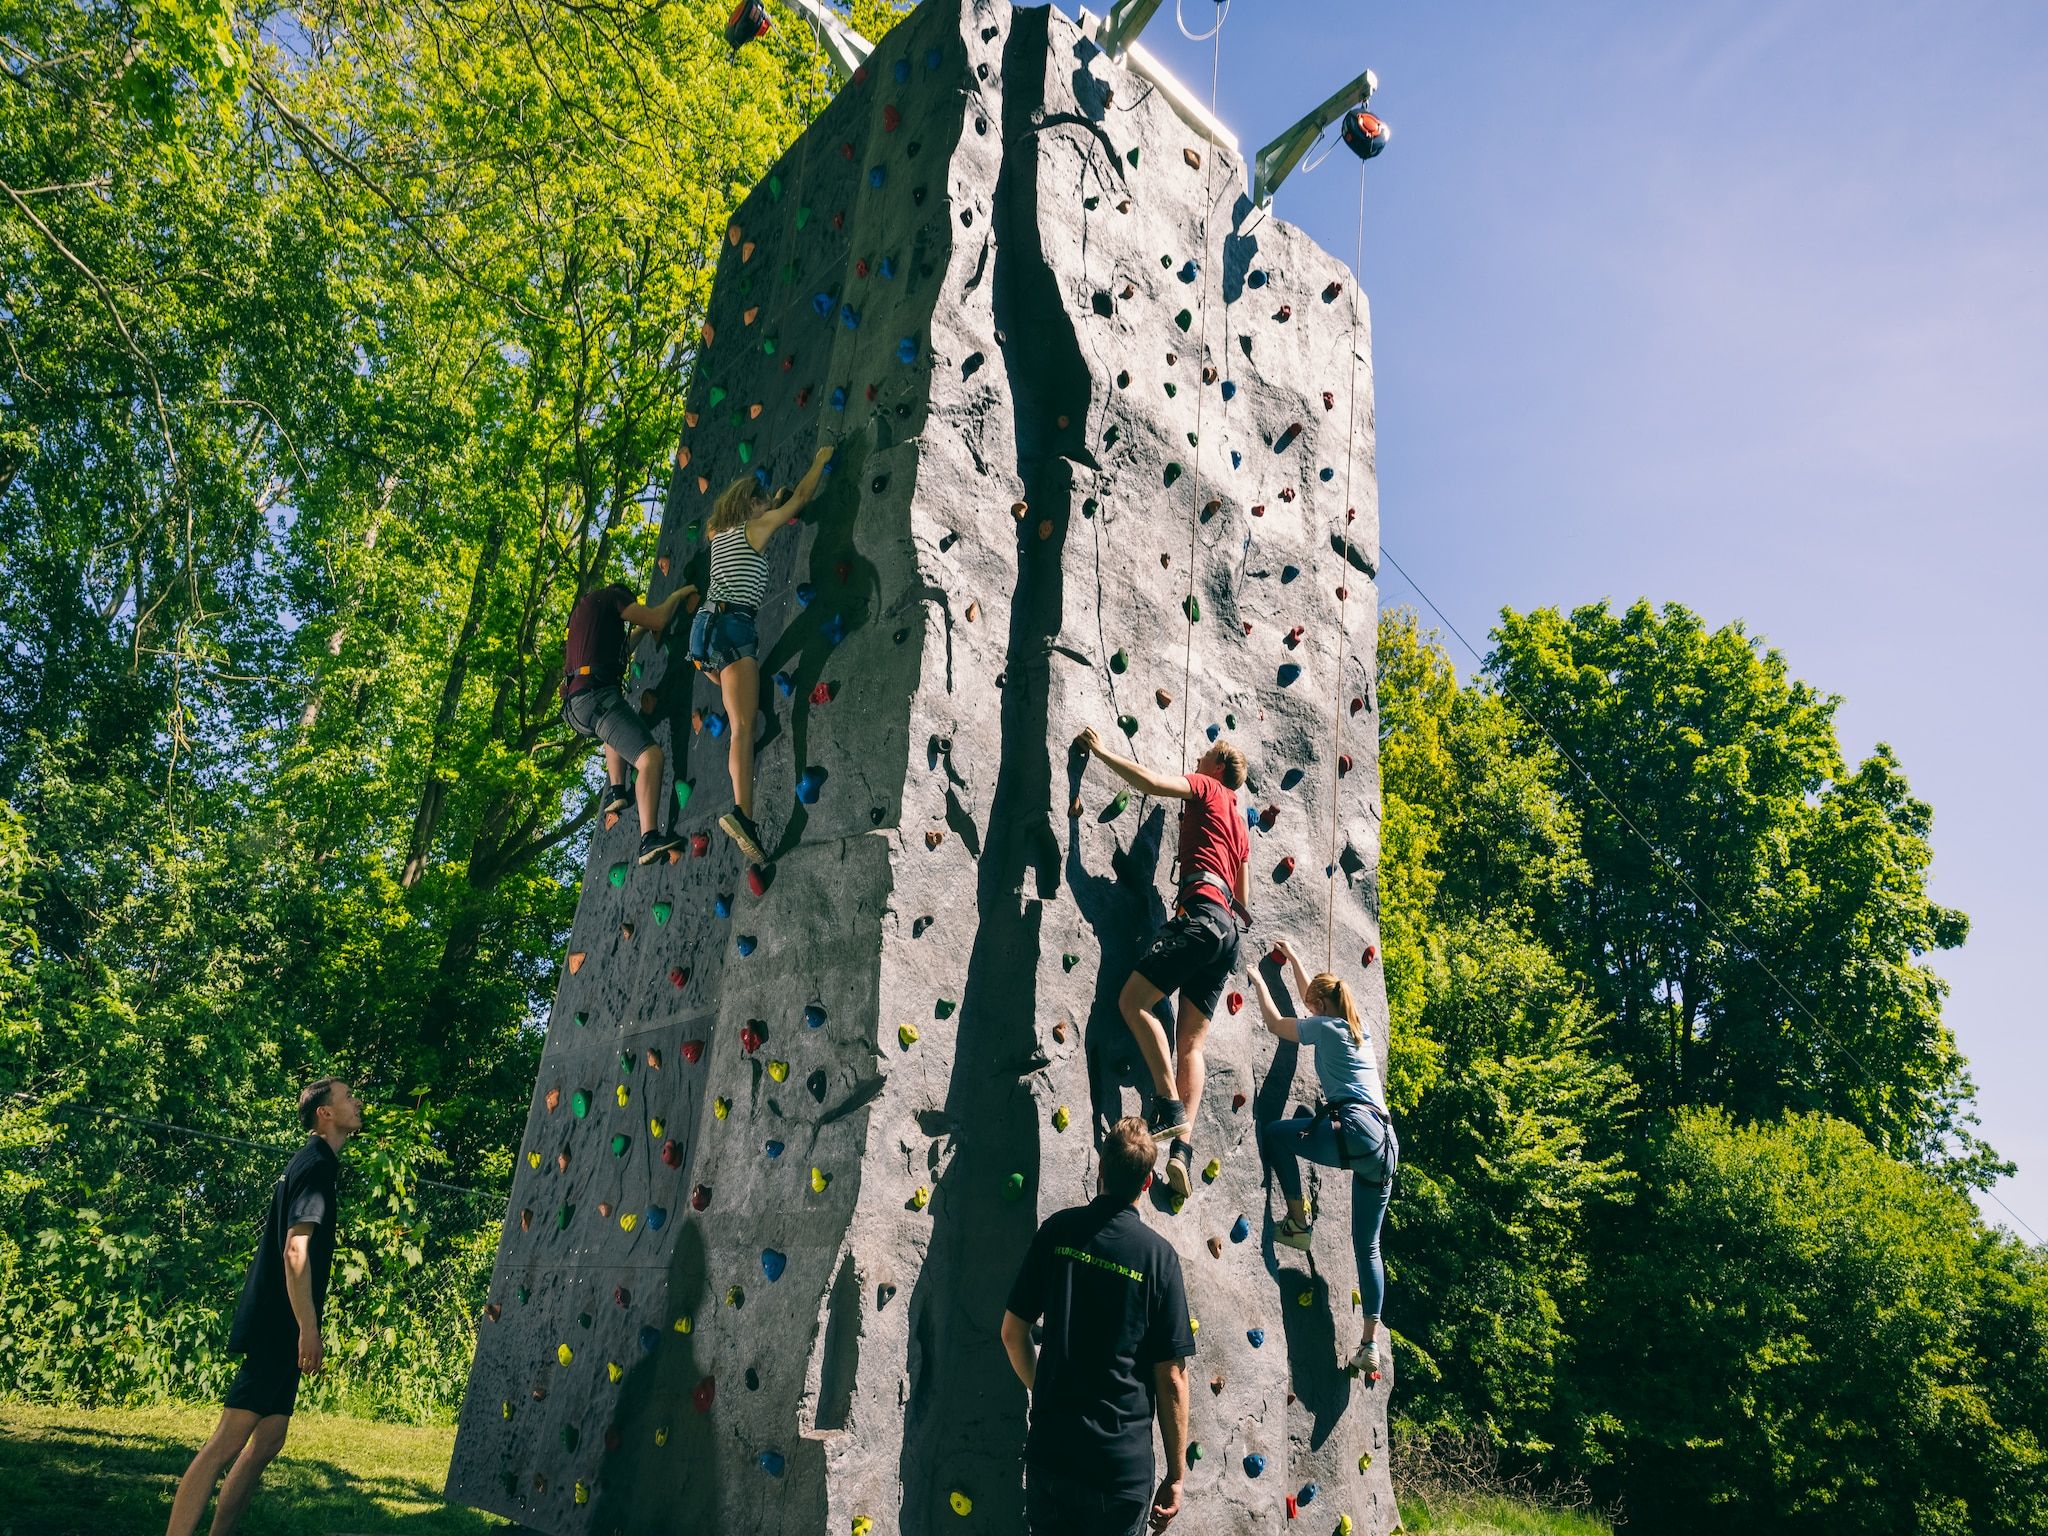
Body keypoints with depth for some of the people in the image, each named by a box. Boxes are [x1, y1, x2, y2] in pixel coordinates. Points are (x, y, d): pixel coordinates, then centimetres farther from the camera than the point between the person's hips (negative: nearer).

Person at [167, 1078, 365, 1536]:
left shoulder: (311, 1164, 18)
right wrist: (308, 1329, -23)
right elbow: (296, 1250, -21)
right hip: (280, 1326, -10)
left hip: (280, 1330, 10)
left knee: (269, 1440, 12)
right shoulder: (316, 1164, -12)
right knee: (229, 1441, -12)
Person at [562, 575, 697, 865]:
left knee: (616, 731, 41)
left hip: (574, 706, 9)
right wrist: (678, 595, 17)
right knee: (650, 756, -21)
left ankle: (615, 790, 20)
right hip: (595, 696, -9)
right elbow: (658, 620, 0)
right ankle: (649, 837, -36)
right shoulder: (610, 596, 8)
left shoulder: (582, 609, 32)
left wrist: (640, 630, 49)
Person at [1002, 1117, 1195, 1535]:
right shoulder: (1158, 1254, -10)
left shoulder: (1057, 1231, -4)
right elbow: (1171, 1378, -8)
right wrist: (1176, 1474, 2)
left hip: (1049, 1452, 2)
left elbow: (1013, 1332, 2)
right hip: (1124, 1465, -2)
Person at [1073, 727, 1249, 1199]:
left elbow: (1150, 781, -7)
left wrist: (1101, 751, 1)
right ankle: (1183, 1147, -8)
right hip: (1227, 930, 9)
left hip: (1201, 916, -9)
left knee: (1133, 1000, -14)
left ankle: (1170, 1106, -18)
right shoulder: (1239, 824, 32)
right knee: (1190, 1042, 2)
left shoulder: (1207, 789, 9)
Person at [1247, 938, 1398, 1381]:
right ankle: (1371, 1344, 7)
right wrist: (1292, 958, 48)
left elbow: (1275, 1022, 15)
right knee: (1367, 1246, 11)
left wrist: (1258, 980, 28)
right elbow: (1317, 994, 41)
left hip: (1354, 1130, -8)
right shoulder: (1359, 1031, 26)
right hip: (1386, 1142, 8)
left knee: (1274, 1132, 7)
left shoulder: (1325, 1027, 4)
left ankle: (1298, 1224, 4)